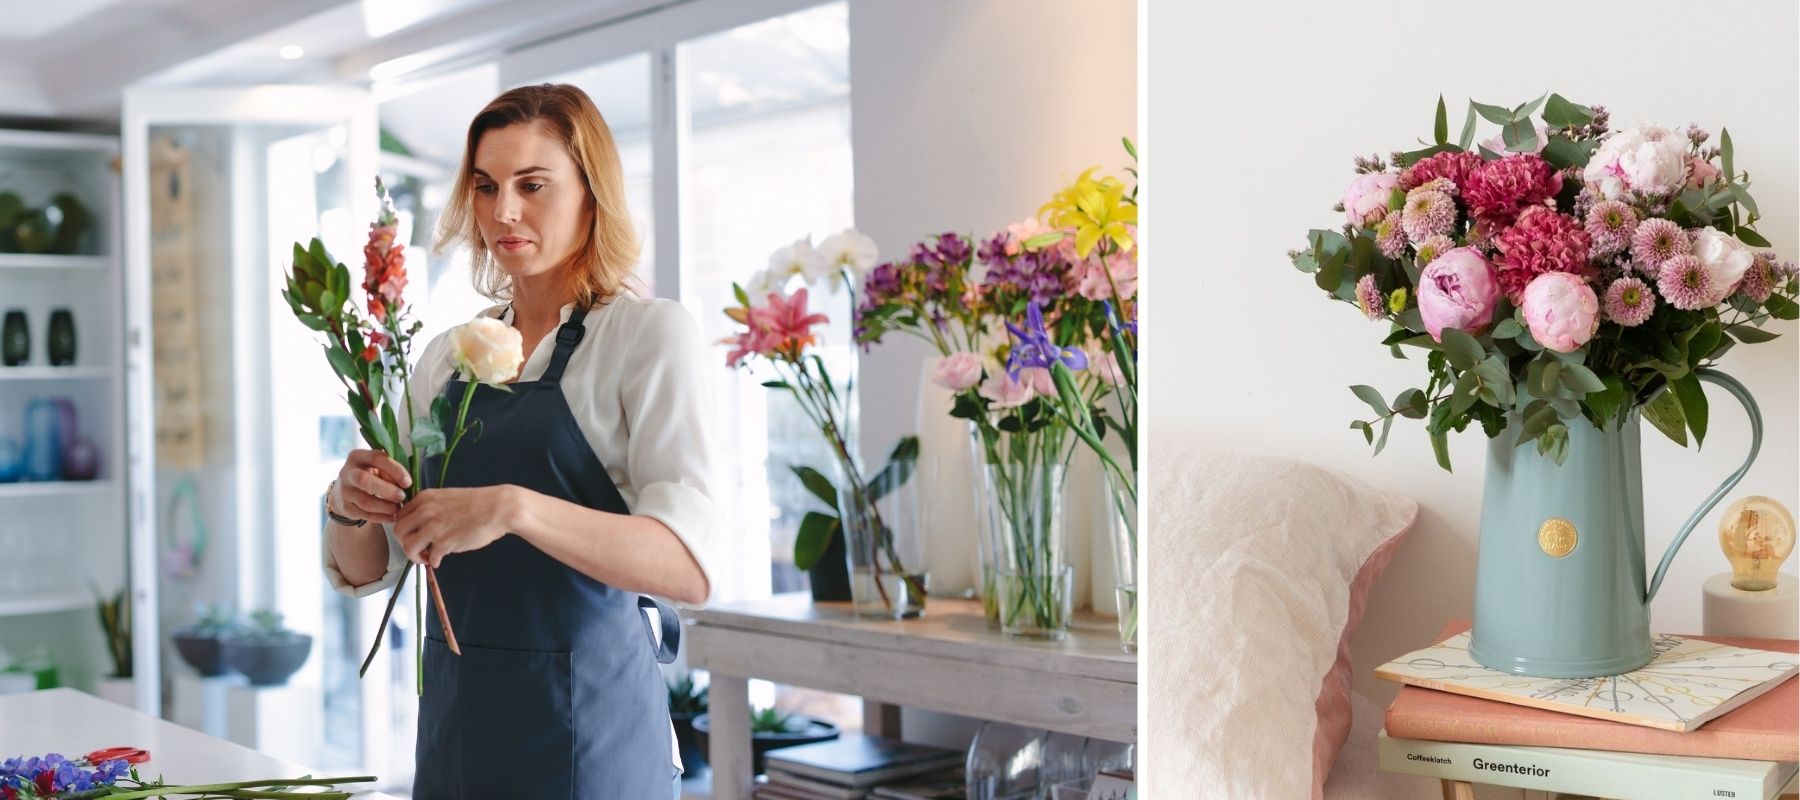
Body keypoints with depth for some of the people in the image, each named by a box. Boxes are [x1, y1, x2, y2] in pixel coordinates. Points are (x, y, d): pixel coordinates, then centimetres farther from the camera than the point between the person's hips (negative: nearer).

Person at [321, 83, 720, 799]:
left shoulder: (649, 332, -9)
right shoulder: (448, 357, 8)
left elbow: (689, 567, -22)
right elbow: (363, 571, 10)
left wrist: (515, 508, -34)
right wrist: (348, 505, -12)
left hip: (585, 736, -5)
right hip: (455, 728, 5)